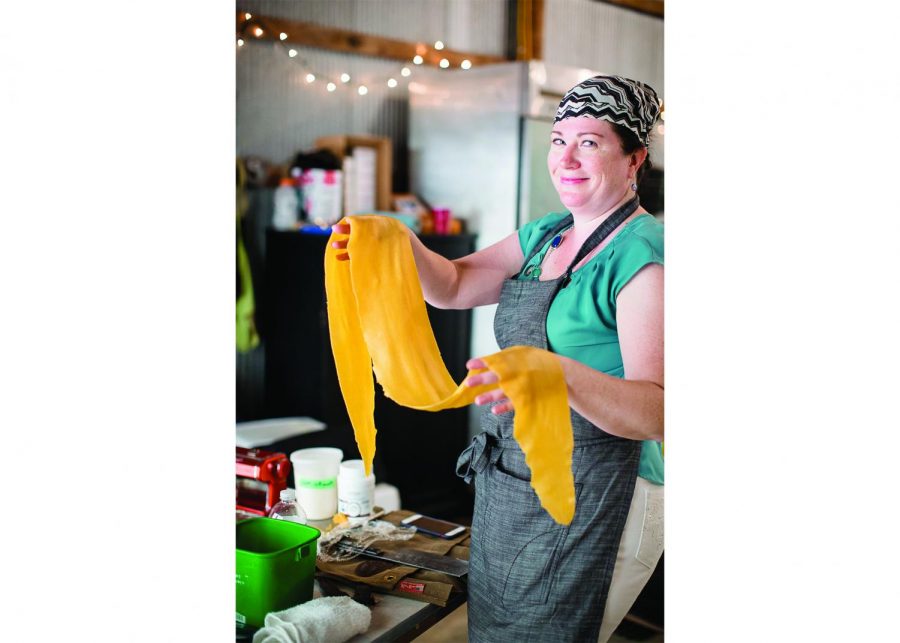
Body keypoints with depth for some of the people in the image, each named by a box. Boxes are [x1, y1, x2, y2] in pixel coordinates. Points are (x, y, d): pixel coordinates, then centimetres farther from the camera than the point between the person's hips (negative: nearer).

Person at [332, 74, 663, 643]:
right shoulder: (547, 235, 11)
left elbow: (657, 412, -25)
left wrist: (561, 374, -42)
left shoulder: (642, 253, -16)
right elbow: (452, 286, 12)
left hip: (591, 496, -8)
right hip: (514, 485, 8)